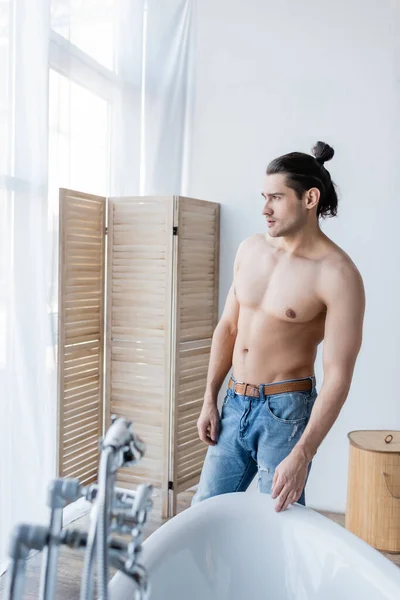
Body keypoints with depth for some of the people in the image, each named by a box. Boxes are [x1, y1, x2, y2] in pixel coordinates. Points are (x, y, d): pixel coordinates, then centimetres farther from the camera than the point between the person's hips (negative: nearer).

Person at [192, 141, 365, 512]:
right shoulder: (250, 249, 3)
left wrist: (302, 455, -23)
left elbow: (338, 375, -18)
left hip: (285, 411, -5)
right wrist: (209, 401, 8)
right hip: (234, 402, 6)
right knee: (204, 510, 14)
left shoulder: (337, 275, -16)